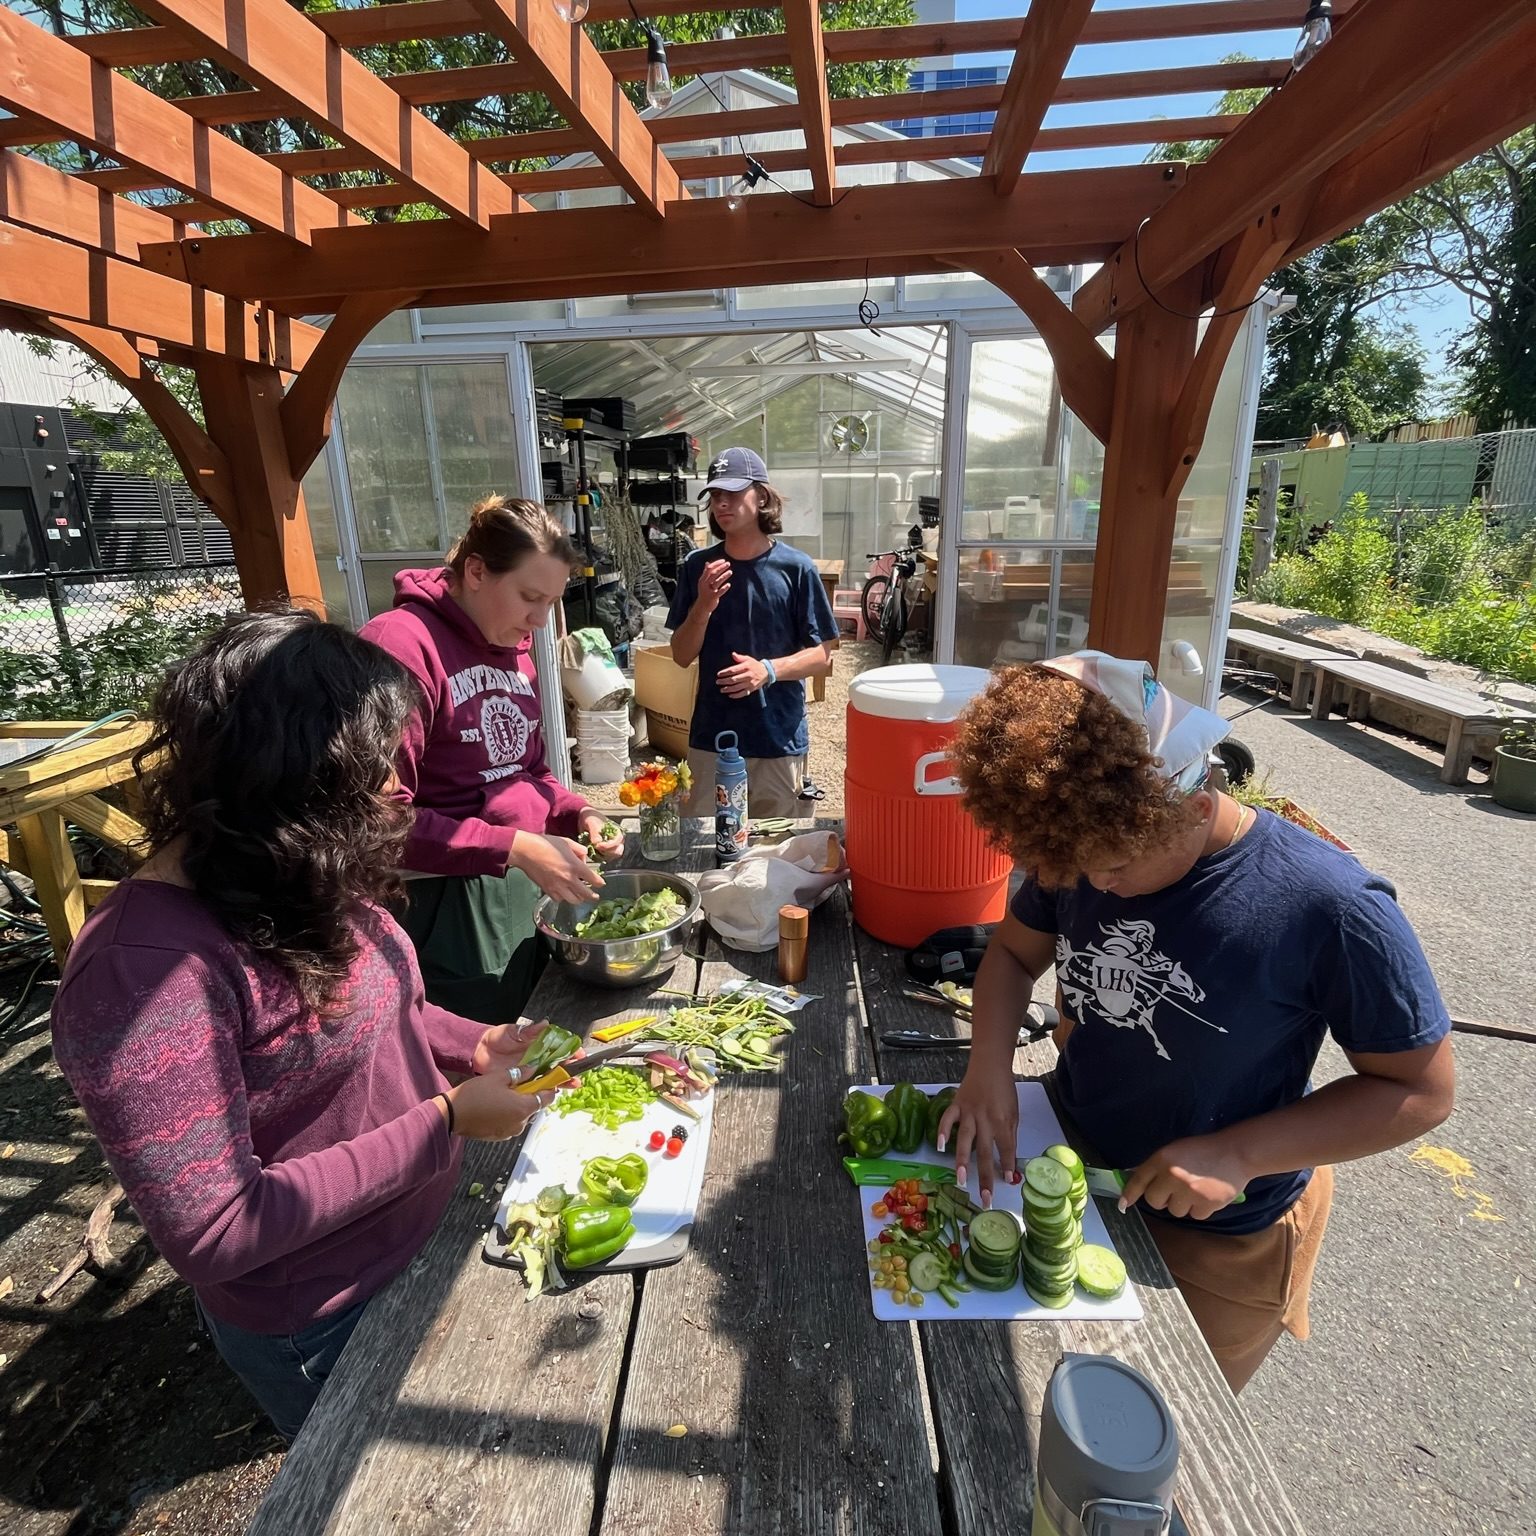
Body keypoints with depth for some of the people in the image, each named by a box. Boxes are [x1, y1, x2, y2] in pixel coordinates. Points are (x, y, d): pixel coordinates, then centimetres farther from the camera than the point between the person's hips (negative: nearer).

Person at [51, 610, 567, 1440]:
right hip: (323, 1324, -7)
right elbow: (210, 1234, -29)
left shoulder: (297, 881, -9)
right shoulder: (141, 968, -33)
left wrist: (475, 1045, -8)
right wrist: (443, 1121, -28)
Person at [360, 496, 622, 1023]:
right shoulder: (403, 644, -18)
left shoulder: (514, 647, 8)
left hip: (527, 892, 8)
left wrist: (577, 813, 0)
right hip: (447, 907, -8)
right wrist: (514, 848, -25)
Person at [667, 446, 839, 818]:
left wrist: (769, 670, -22)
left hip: (779, 739, -2)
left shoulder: (796, 568, -8)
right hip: (711, 738, 2)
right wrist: (703, 606, -16)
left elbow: (822, 656, -5)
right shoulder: (697, 567, -1)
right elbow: (681, 656, 1)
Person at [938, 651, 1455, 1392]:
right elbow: (1014, 950, -2)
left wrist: (1237, 1156, -28)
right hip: (1068, 1166, 5)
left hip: (1220, 1239, -4)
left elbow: (1422, 1089, -18)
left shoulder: (1332, 909, -31)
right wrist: (989, 1067, -20)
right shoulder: (1080, 851, -16)